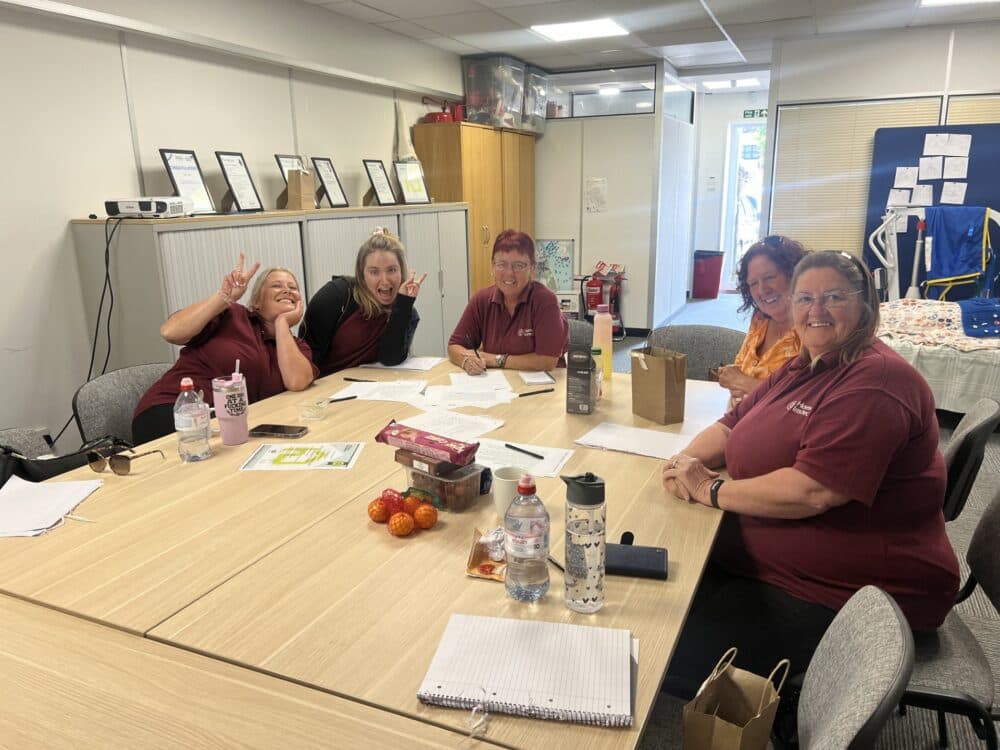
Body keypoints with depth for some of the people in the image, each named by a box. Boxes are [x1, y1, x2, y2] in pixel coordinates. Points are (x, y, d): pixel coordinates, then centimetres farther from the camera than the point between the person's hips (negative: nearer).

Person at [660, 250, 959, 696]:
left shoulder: (875, 383, -19)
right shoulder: (803, 369, 12)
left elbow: (813, 491, -29)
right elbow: (732, 426, 15)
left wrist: (710, 490, -19)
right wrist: (689, 460, -7)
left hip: (841, 593, -9)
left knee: (681, 659, -19)